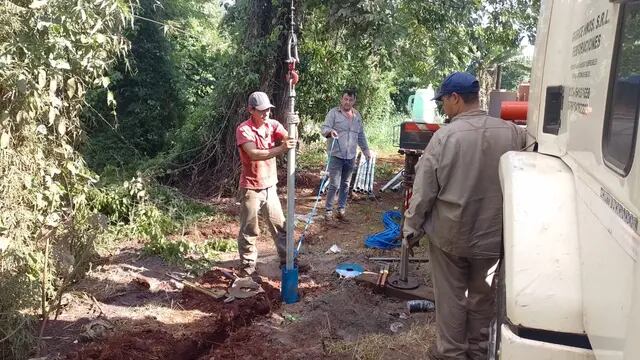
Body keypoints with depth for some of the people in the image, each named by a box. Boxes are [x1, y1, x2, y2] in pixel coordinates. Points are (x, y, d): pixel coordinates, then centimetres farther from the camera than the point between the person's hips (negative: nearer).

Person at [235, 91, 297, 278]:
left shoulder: (273, 125, 1)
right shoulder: (243, 129, -17)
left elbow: (289, 139, -13)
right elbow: (254, 154, -31)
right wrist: (280, 149, -41)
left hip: (270, 186, 6)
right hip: (251, 188, -5)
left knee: (280, 225, 15)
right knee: (249, 231, 5)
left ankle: (287, 260, 30)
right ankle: (247, 266, 19)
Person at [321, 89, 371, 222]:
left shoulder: (357, 115, 14)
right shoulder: (333, 112, -2)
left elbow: (361, 135, 22)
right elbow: (324, 128, -10)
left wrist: (366, 150, 21)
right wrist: (330, 131, -31)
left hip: (351, 156, 5)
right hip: (336, 155, -5)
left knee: (345, 185, 10)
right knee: (334, 185, -7)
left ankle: (341, 210, 19)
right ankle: (328, 210, 4)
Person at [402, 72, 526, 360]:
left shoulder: (445, 136, -17)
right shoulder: (512, 133, -9)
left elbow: (424, 191, -13)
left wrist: (411, 230, -1)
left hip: (449, 234, -3)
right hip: (491, 234, 3)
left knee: (451, 297, 14)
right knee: (483, 296, 20)